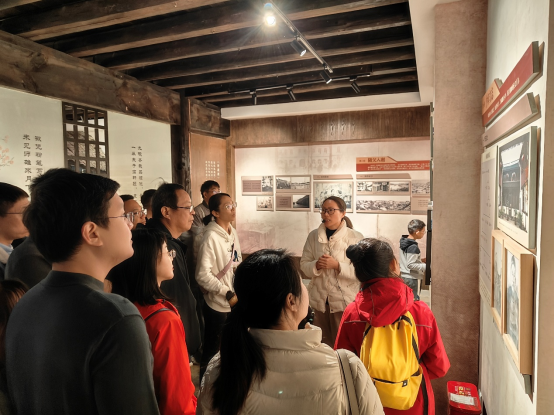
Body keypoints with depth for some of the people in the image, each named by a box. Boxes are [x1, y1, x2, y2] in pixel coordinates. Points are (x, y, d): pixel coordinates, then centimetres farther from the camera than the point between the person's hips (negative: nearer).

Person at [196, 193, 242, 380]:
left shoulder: (233, 232, 3)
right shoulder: (211, 237, -20)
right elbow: (202, 275, -23)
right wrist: (228, 293, -19)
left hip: (235, 303, 7)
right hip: (218, 305, -7)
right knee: (213, 352, 11)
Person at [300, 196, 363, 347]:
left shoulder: (356, 238, -8)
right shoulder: (314, 236, 2)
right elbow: (304, 265, 2)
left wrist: (337, 265, -24)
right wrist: (316, 265, -18)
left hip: (345, 301, -3)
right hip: (319, 300, 3)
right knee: (322, 344, 18)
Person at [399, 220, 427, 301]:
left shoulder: (404, 242, 7)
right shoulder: (413, 247, -21)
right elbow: (410, 265, -22)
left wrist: (421, 260, 13)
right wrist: (426, 266, -18)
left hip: (404, 276, 9)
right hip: (412, 278, -9)